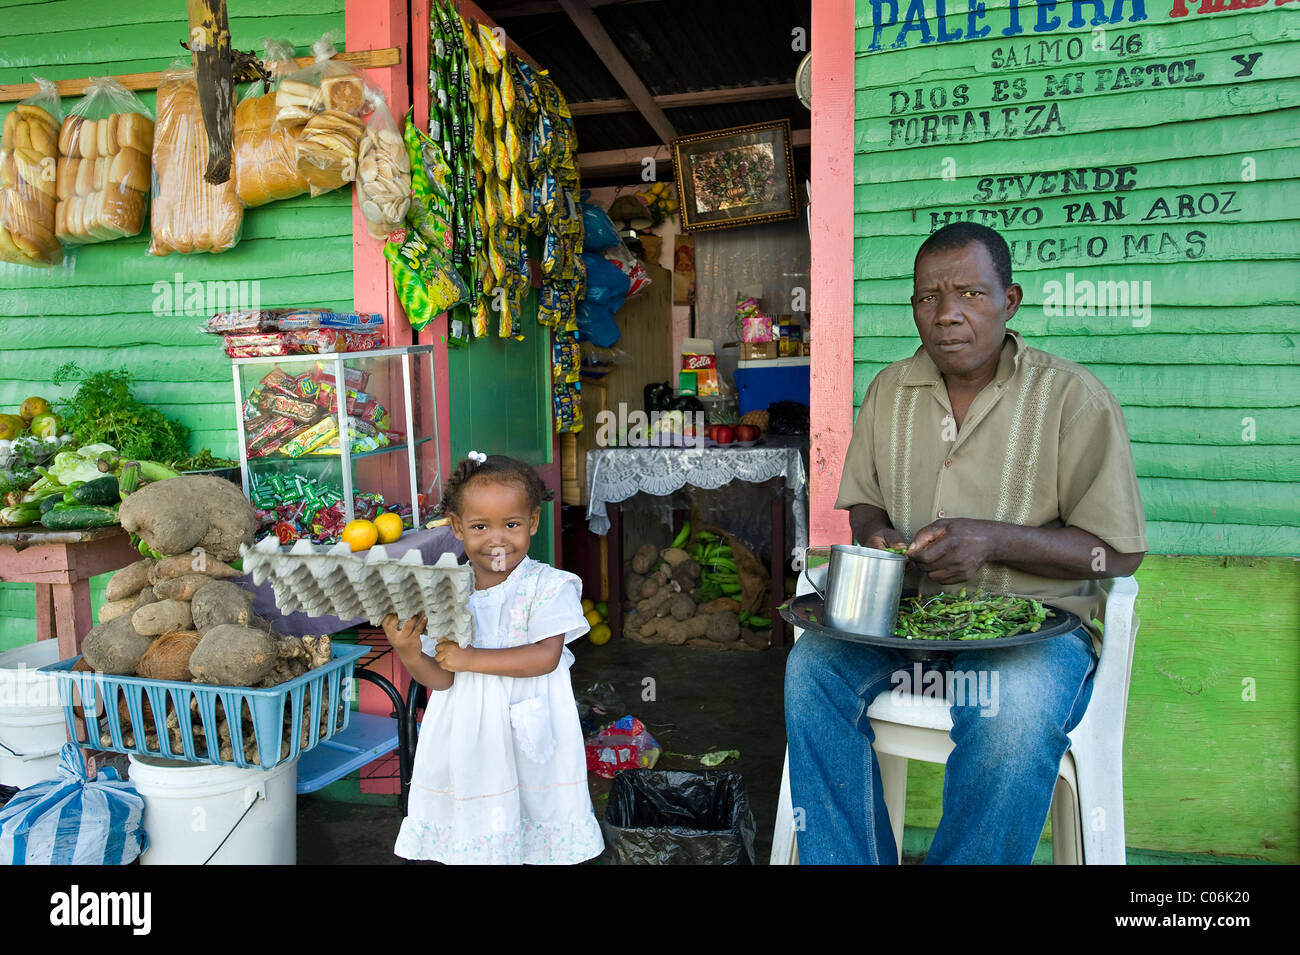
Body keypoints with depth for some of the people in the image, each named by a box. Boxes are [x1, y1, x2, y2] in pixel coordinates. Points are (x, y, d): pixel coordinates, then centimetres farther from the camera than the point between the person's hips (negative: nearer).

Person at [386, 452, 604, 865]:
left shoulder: (548, 585, -10)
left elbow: (546, 656, -20)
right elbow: (442, 678, -2)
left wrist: (472, 659, -21)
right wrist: (409, 654, -22)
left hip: (529, 735, -2)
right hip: (469, 737, 3)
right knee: (474, 837, 13)